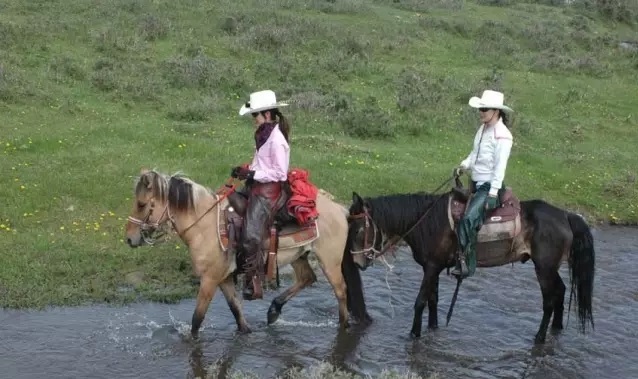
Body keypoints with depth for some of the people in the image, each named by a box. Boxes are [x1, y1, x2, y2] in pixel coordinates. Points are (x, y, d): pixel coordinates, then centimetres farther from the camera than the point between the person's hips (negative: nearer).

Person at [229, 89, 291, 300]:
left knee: (251, 236, -18)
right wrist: (246, 170, 4)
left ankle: (253, 284, -10)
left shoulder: (276, 139, -18)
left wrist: (253, 174, -20)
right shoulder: (264, 134, 10)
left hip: (269, 191, -10)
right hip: (257, 186, 10)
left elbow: (280, 173, -20)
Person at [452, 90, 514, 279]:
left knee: (468, 219, -27)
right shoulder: (482, 129, 10)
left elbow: (500, 167, -18)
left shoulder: (502, 135, -16)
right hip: (476, 184, 10)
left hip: (489, 186, -10)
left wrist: (492, 194, -21)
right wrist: (464, 165, 2)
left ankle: (467, 263, -22)